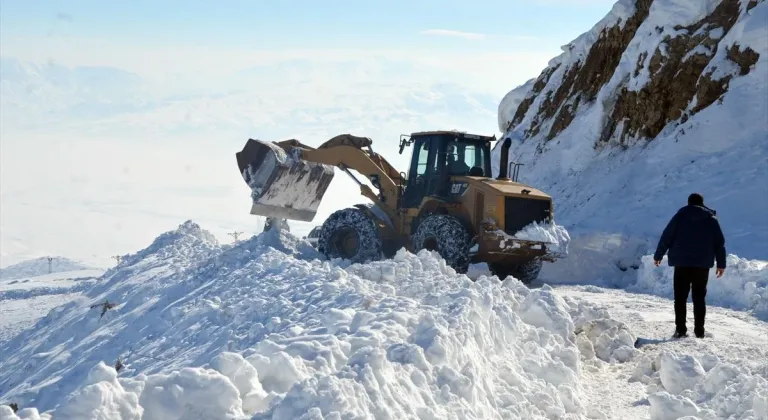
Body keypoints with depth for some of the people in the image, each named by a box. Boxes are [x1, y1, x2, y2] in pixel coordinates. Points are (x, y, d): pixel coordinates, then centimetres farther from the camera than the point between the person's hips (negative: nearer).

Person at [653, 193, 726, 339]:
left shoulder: (681, 215, 2)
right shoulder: (711, 218, 7)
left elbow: (666, 236, 0)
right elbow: (720, 242, 7)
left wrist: (658, 256, 8)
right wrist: (721, 264, 11)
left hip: (682, 263, -2)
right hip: (703, 264, 2)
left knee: (680, 297, 2)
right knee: (699, 298, 7)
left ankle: (680, 329, -3)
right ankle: (699, 331, 3)